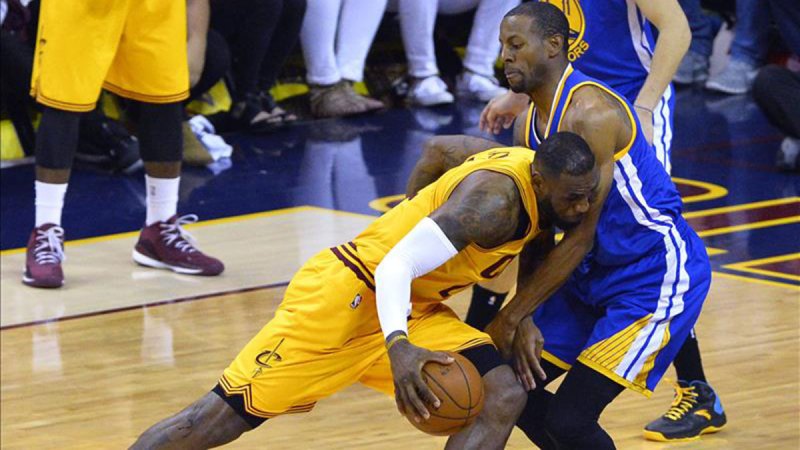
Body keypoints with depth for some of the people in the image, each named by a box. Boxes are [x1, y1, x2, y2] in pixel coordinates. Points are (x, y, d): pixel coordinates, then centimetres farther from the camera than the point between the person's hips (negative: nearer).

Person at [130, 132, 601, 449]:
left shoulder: (540, 192, 1)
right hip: (349, 293, -9)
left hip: (414, 309, 9)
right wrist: (398, 346, -46)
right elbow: (397, 266, -30)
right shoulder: (496, 199, -26)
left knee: (505, 396, -10)